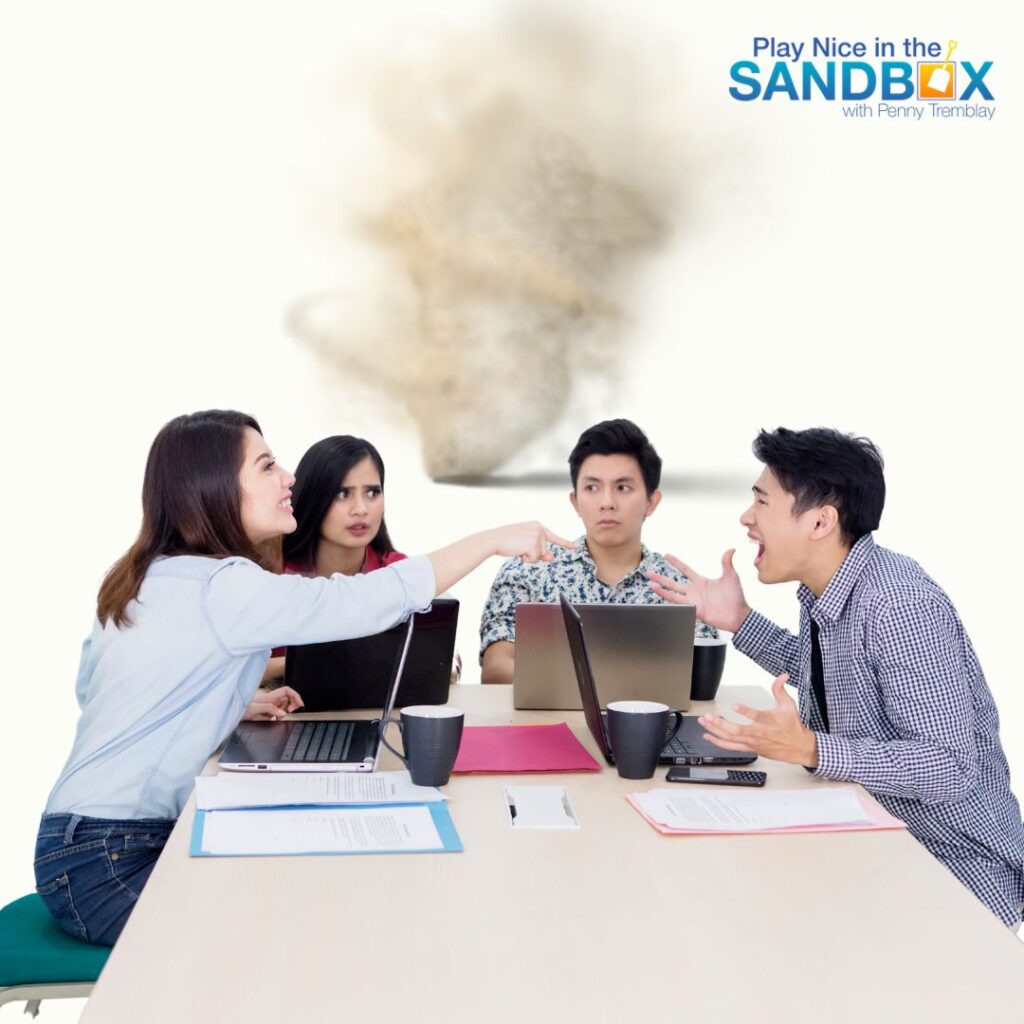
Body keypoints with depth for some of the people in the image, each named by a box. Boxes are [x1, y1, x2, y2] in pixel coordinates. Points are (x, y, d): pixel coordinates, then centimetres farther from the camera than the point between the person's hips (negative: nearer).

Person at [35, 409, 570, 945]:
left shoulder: (141, 579, 9)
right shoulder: (220, 586, -20)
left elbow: (90, 688, 18)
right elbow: (369, 600, -25)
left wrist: (240, 705, 10)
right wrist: (492, 539, -15)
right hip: (107, 866, -9)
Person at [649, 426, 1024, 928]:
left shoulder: (899, 606, -26)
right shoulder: (824, 591, 1)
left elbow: (950, 768, -28)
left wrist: (807, 749, -36)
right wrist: (739, 620, 10)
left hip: (956, 865, -8)